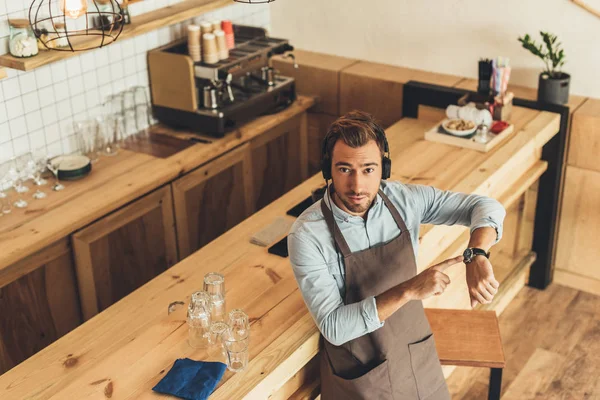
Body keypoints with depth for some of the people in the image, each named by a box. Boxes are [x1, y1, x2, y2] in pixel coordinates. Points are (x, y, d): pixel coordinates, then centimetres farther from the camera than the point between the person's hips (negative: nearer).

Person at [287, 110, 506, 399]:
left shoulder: (404, 199, -13)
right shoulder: (307, 235, -25)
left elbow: (487, 207, -9)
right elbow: (333, 327, -29)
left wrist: (477, 255, -30)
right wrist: (409, 290, -38)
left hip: (419, 360, 4)